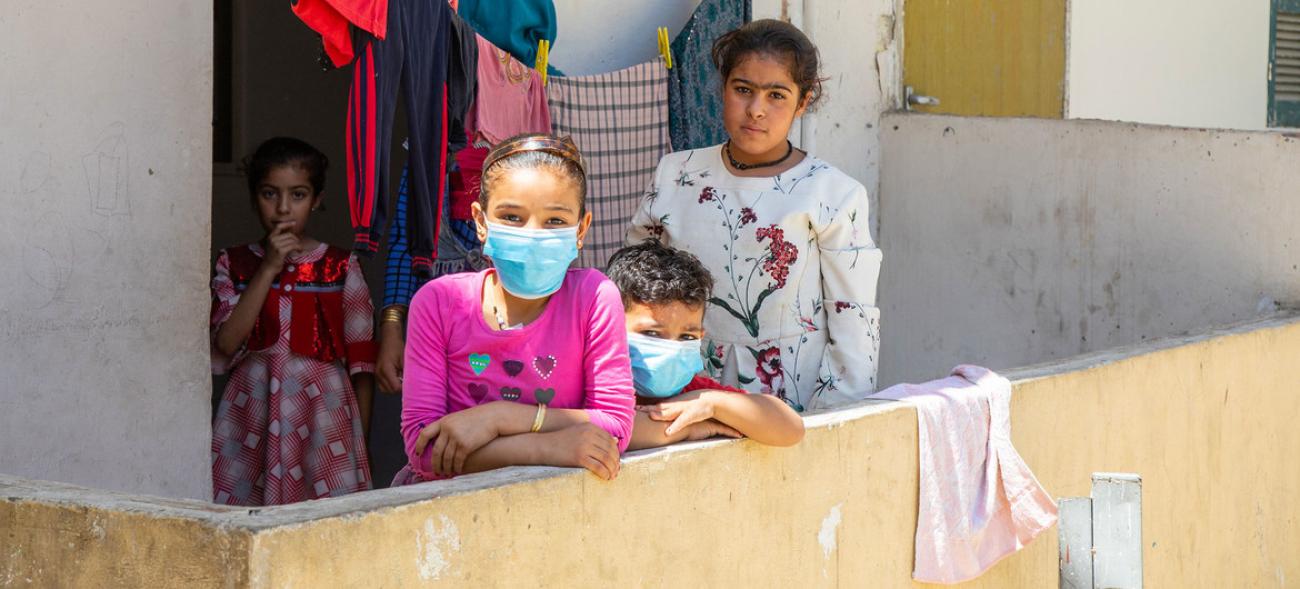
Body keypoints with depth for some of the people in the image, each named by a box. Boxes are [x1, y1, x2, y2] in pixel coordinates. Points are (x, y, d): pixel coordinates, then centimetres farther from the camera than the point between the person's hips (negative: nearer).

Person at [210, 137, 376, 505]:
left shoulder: (341, 267, 4)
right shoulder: (234, 264, 8)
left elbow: (361, 363, 4)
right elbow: (223, 350, -6)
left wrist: (361, 441, 0)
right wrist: (268, 270, -8)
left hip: (323, 407, -1)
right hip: (253, 413, 1)